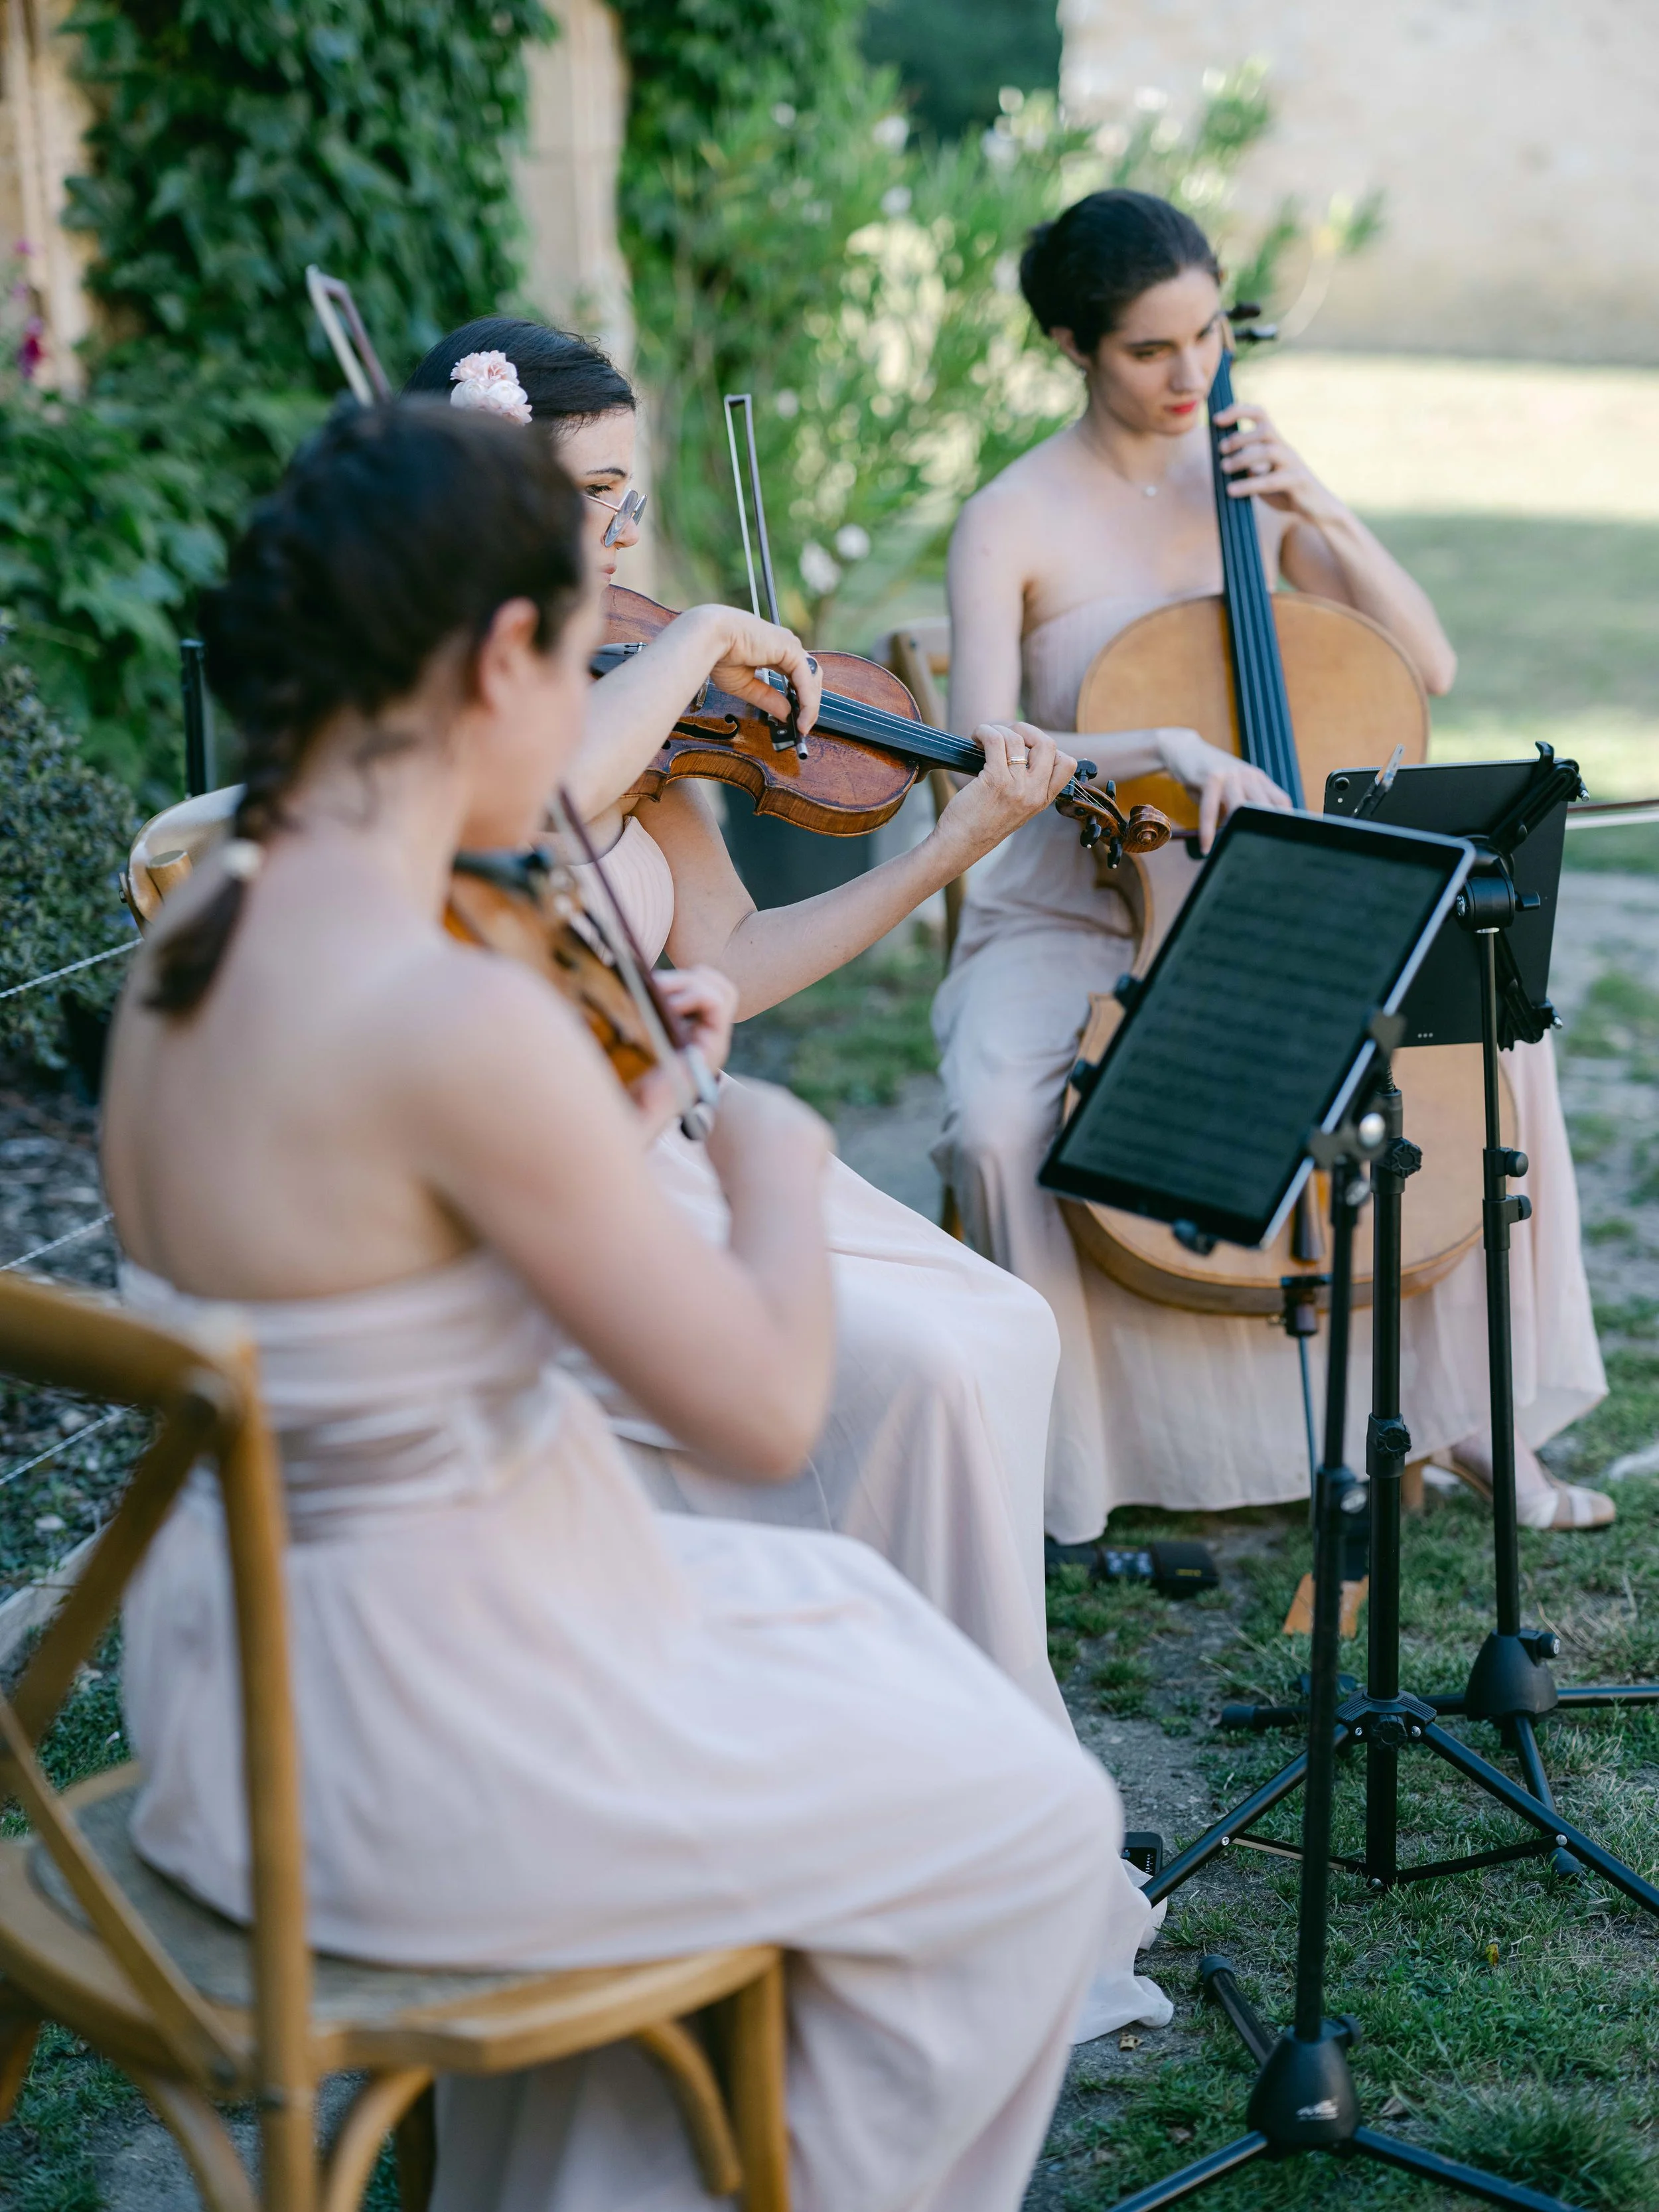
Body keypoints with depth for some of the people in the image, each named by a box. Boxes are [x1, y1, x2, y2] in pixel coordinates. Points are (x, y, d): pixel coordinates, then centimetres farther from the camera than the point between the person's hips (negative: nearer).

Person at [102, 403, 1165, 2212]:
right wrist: (779, 1160, -6)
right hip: (419, 1749, -9)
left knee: (846, 1604, 30)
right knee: (1041, 1822, 10)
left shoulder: (189, 941, -1)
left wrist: (612, 1102, 11)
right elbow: (767, 1412, -23)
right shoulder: (456, 1014, -28)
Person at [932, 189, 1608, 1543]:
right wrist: (1166, 748, -35)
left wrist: (1325, 515, -12)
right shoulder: (1014, 523, -8)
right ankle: (1055, 1470, -10)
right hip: (1068, 914, -4)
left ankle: (1470, 1408, 0)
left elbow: (1428, 668, 1)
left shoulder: (1249, 482, 5)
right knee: (997, 1123, -32)